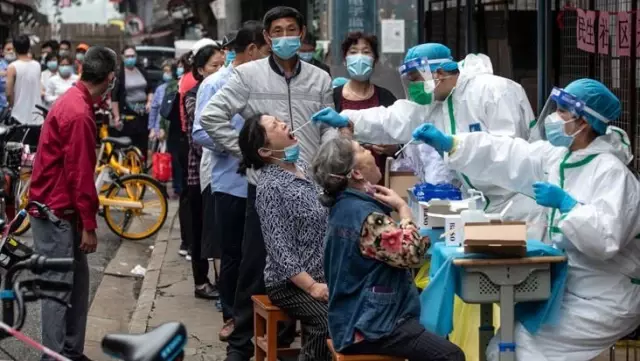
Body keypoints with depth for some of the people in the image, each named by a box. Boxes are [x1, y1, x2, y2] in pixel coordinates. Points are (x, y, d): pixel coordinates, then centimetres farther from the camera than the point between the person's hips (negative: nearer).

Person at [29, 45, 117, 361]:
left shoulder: (72, 101, 10)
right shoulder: (79, 114, -22)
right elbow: (80, 174, -21)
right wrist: (89, 226, -16)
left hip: (59, 209, 10)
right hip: (56, 213, -10)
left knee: (77, 280, 14)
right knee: (59, 287, -5)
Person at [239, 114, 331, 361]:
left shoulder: (303, 166, 7)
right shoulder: (270, 186, -15)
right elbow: (279, 249, -18)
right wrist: (311, 287, -23)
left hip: (324, 274, 7)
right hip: (290, 282, -6)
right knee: (329, 322, -30)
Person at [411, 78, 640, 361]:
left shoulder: (611, 171, -21)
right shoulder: (559, 156, 5)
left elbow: (605, 238, -32)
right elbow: (508, 157, 6)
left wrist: (564, 203, -25)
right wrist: (448, 143, 0)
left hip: (603, 300, -9)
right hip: (570, 289, 9)